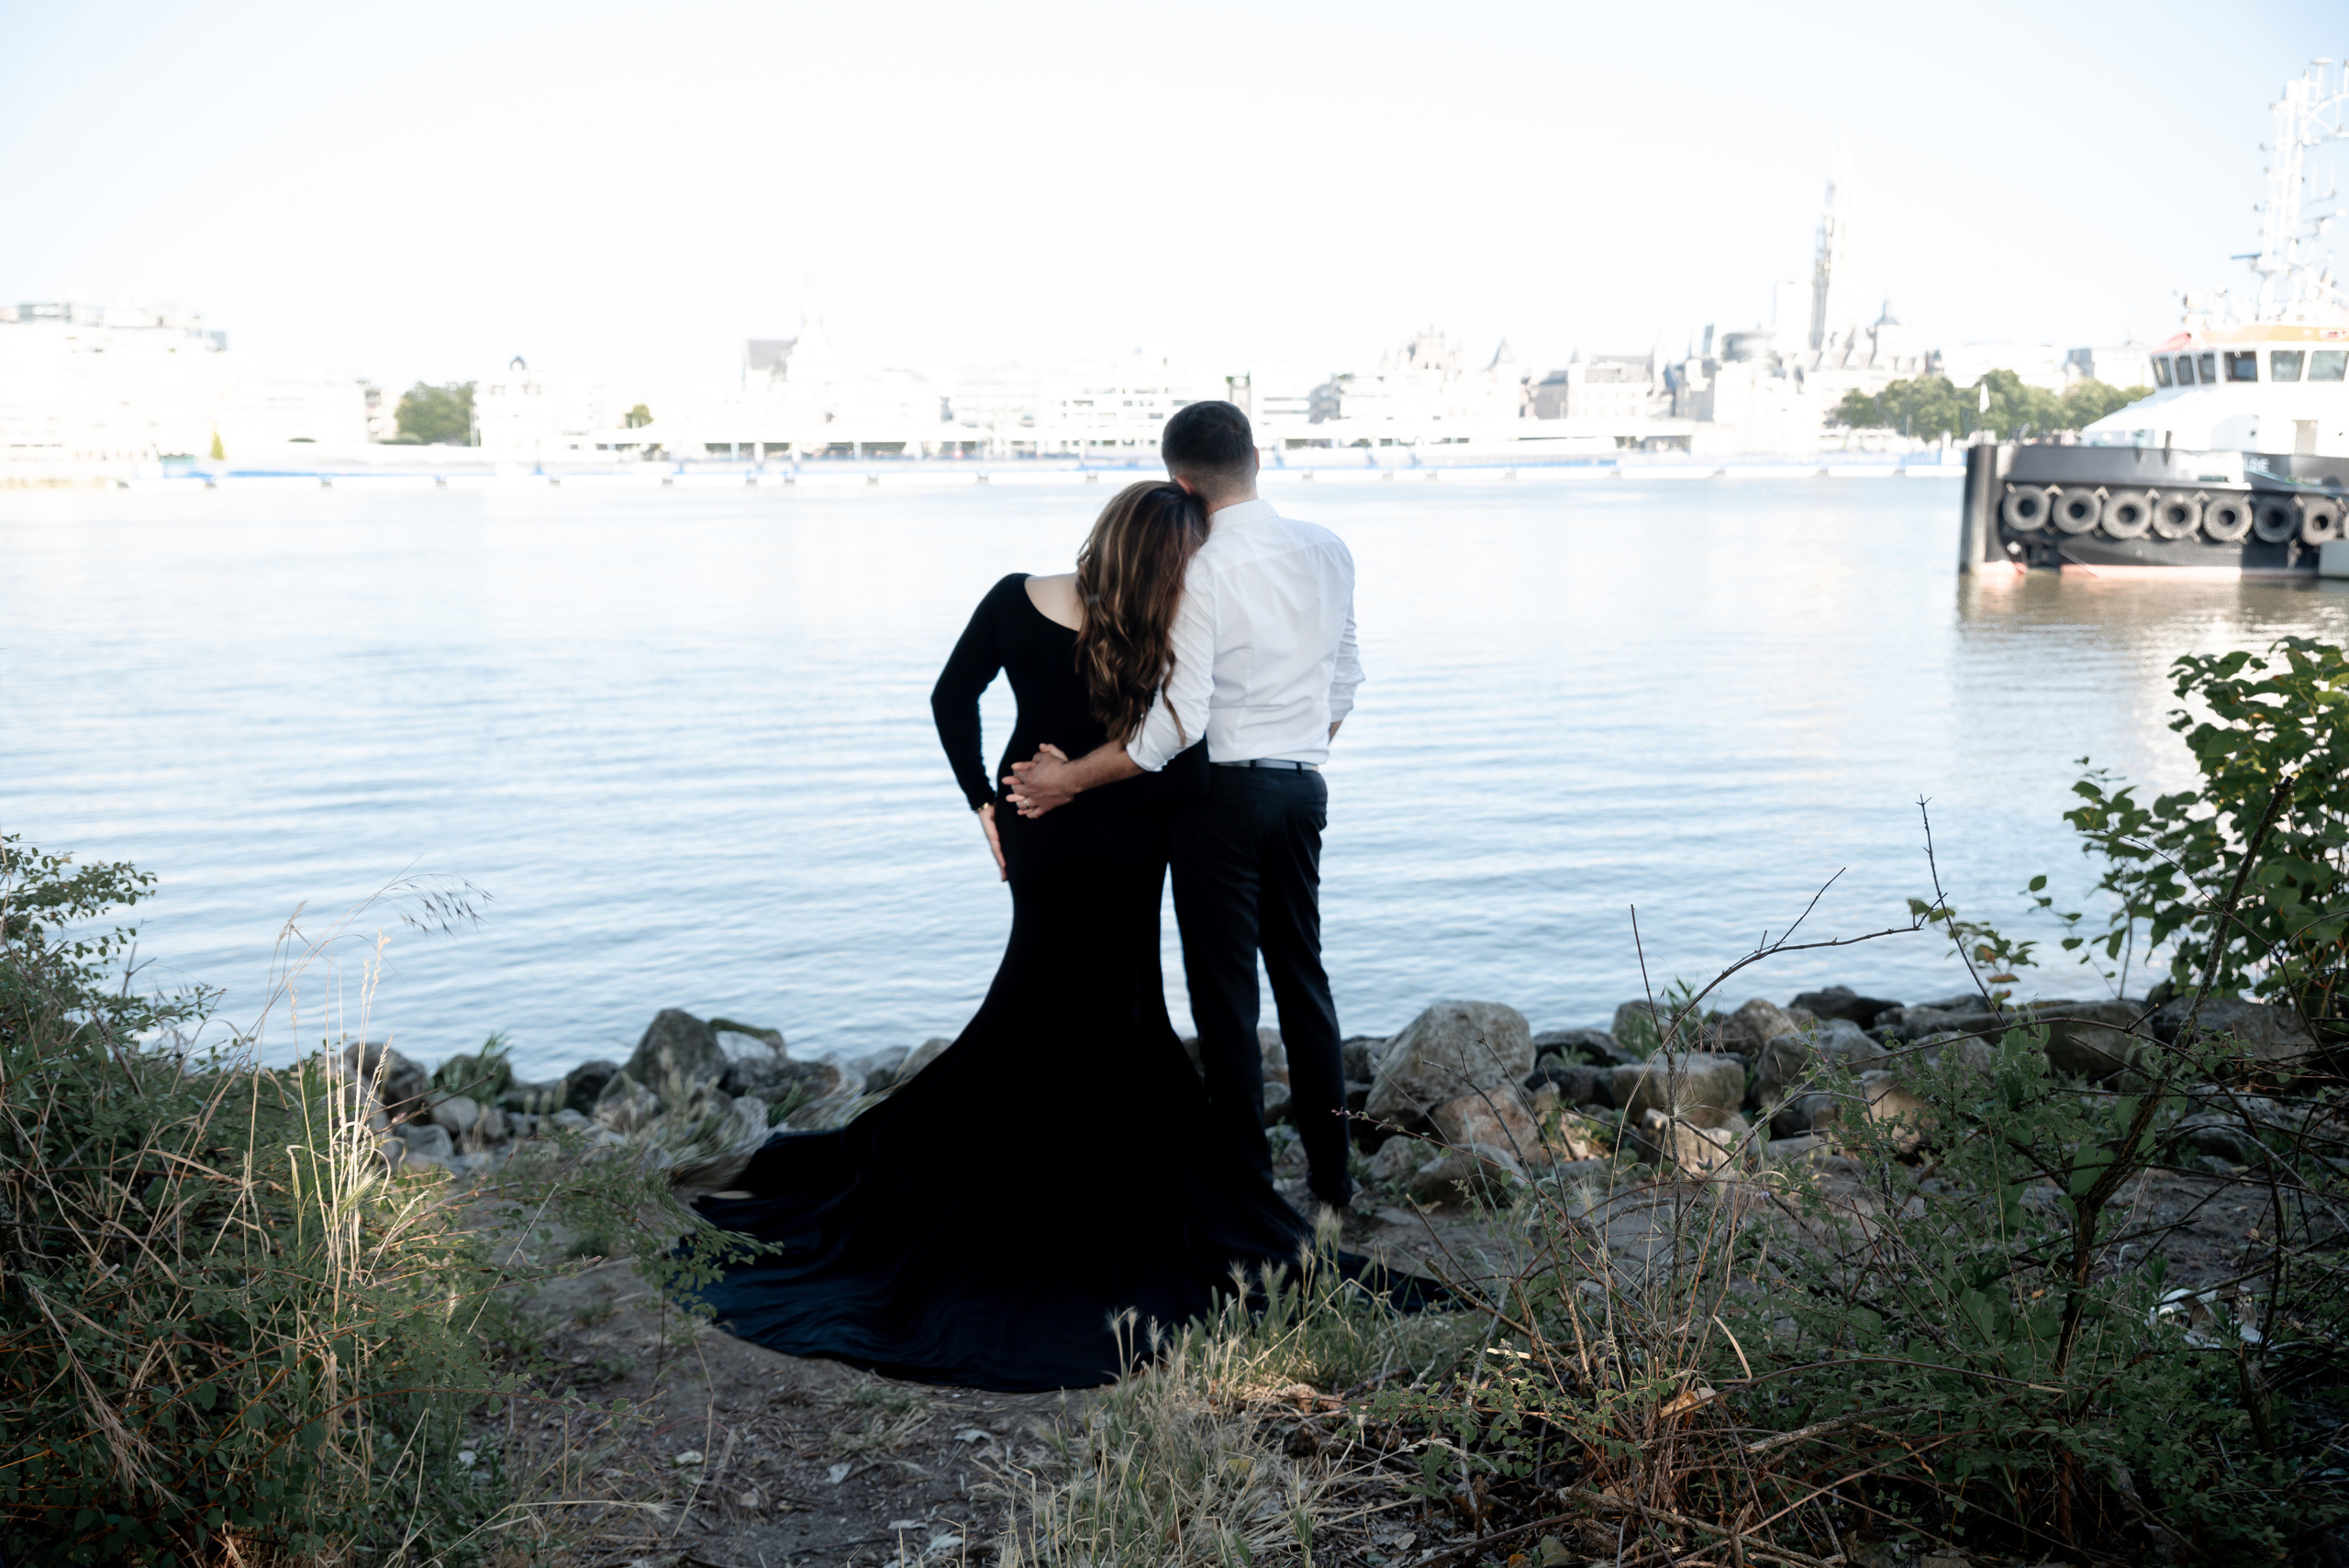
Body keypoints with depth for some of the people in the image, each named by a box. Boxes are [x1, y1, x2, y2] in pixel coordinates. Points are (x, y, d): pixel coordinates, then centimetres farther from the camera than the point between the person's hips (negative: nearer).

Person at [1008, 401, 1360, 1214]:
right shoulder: (1327, 551, 4)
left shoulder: (1200, 572, -17)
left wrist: (1071, 779, -13)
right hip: (1303, 787, 7)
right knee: (1302, 973, 17)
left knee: (1225, 988, 4)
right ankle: (1330, 1169, 24)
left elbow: (1179, 721, -21)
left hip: (1222, 790, -7)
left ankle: (1248, 1176, 13)